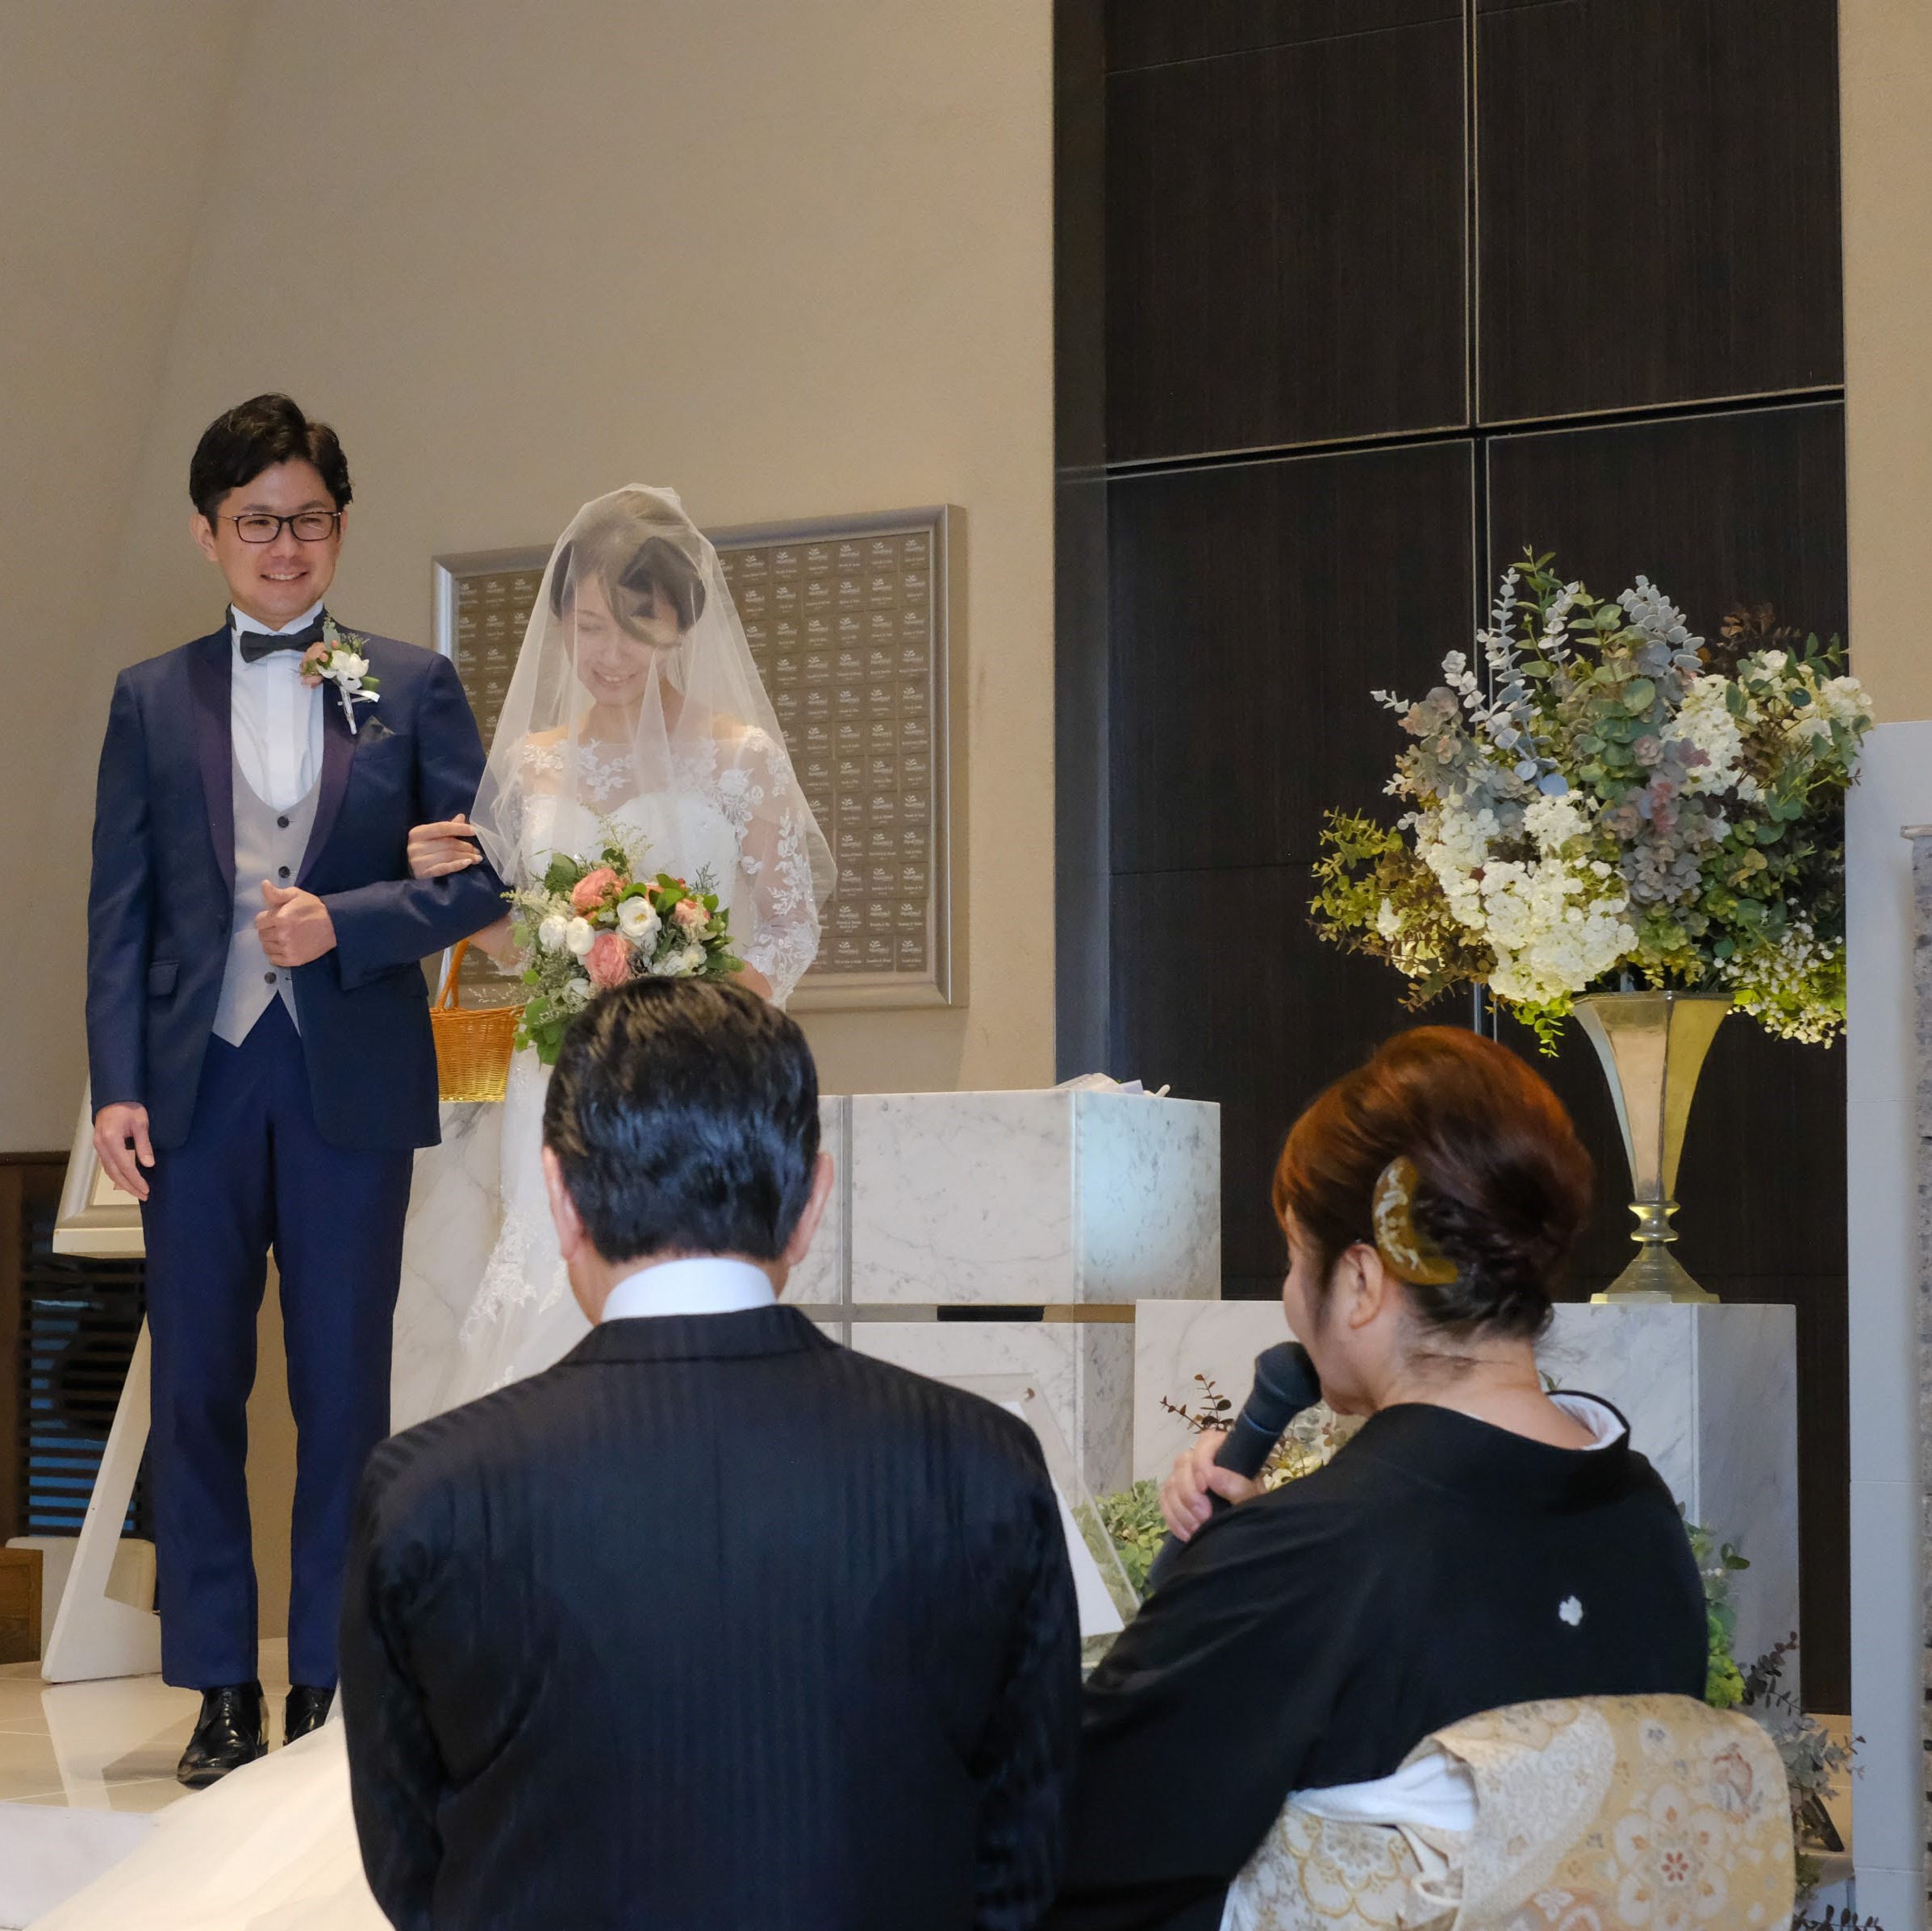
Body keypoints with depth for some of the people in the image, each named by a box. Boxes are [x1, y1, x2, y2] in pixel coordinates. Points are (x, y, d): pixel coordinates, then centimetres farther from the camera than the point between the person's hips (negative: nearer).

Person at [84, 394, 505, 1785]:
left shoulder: (413, 687, 7)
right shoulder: (151, 701, 9)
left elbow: (480, 874, 2)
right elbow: (120, 909, 6)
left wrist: (344, 921, -13)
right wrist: (116, 1084, -4)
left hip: (354, 1086, -1)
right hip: (199, 1084, 1)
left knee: (346, 1391, 3)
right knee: (196, 1388, 3)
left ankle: (330, 1682, 12)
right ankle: (223, 1691, 12)